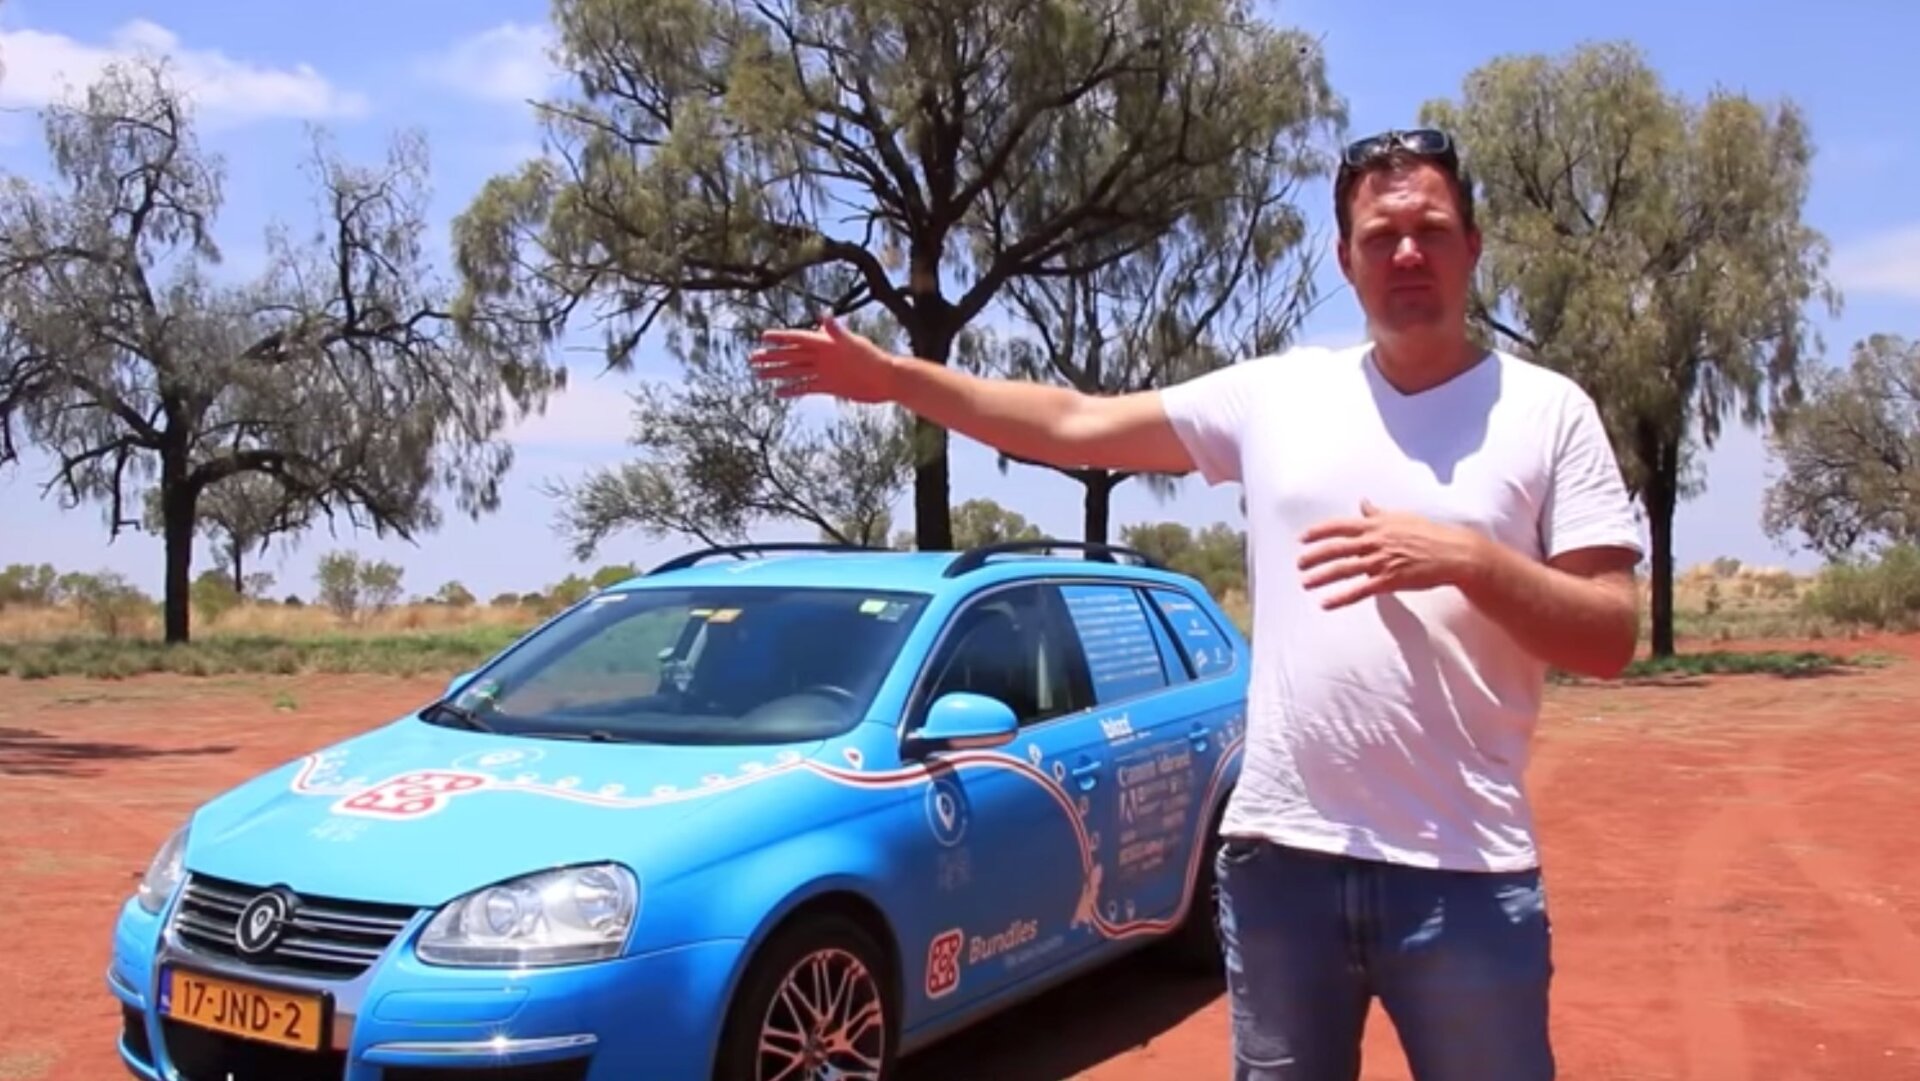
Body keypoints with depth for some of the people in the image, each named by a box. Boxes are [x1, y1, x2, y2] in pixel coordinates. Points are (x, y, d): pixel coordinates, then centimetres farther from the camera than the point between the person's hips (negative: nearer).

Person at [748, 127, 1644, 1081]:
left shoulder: (1547, 410, 0)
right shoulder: (1276, 393, 7)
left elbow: (1611, 639, -4)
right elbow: (1076, 426, 10)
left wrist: (1467, 559, -21)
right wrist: (891, 376, 8)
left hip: (1464, 875, -2)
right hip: (1278, 857, 3)